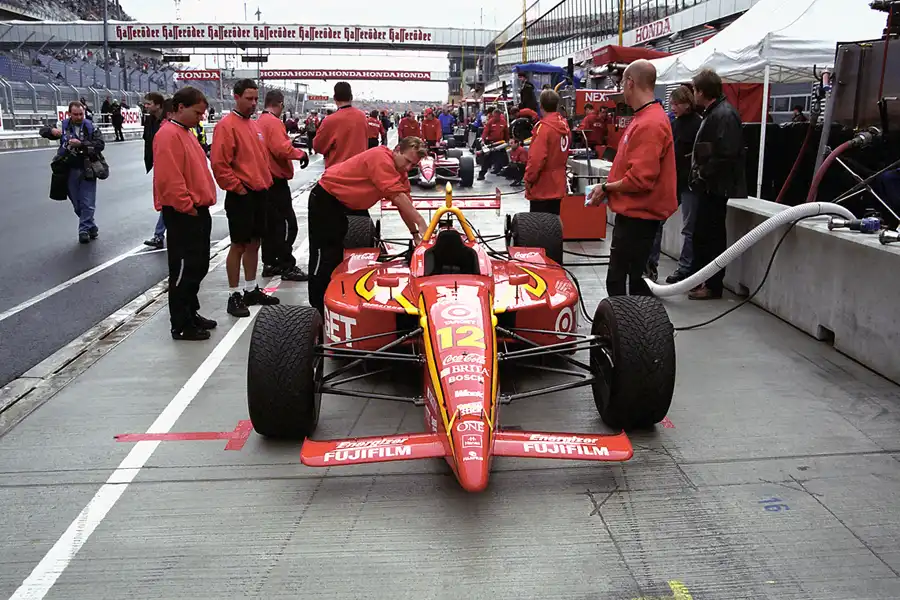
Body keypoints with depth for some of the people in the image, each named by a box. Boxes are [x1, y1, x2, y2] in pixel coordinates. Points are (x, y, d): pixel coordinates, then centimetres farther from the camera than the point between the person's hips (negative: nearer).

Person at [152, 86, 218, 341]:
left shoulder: (186, 132, 16)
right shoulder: (169, 135, -15)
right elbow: (169, 179, -23)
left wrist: (202, 204, 16)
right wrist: (187, 207, -18)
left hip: (198, 211, 10)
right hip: (182, 214, -10)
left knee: (198, 266, 16)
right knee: (184, 269, -3)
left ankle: (191, 313, 29)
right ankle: (181, 325, 6)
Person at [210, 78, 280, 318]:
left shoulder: (254, 125, 14)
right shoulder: (227, 125, -12)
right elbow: (219, 164, -18)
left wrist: (266, 180, 15)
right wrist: (236, 187, -15)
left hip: (259, 192, 8)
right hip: (241, 195, -8)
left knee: (254, 242, 14)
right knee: (239, 245, -2)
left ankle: (252, 290, 24)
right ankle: (234, 295, 6)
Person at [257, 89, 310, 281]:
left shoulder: (260, 122, 12)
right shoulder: (274, 122, -15)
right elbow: (282, 149, -24)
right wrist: (301, 153, -10)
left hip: (265, 179, 10)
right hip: (276, 179, -10)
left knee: (271, 222, 15)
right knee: (288, 223, -6)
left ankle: (269, 263, 20)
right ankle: (287, 266, -5)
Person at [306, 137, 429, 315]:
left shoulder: (399, 172, 3)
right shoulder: (381, 158, -26)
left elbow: (405, 203, 5)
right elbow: (397, 196, -31)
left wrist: (415, 233, 0)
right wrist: (421, 222, -29)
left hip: (341, 204, 10)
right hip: (324, 199, -10)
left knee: (336, 253, 16)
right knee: (324, 254, -8)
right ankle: (318, 311, -4)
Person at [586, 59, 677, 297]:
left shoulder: (649, 124, -21)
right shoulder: (645, 118, 11)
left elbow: (640, 179, -25)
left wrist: (606, 188, -12)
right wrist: (609, 186, 7)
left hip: (638, 217, -10)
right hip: (633, 213, 10)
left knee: (619, 281, -4)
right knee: (617, 279, 17)